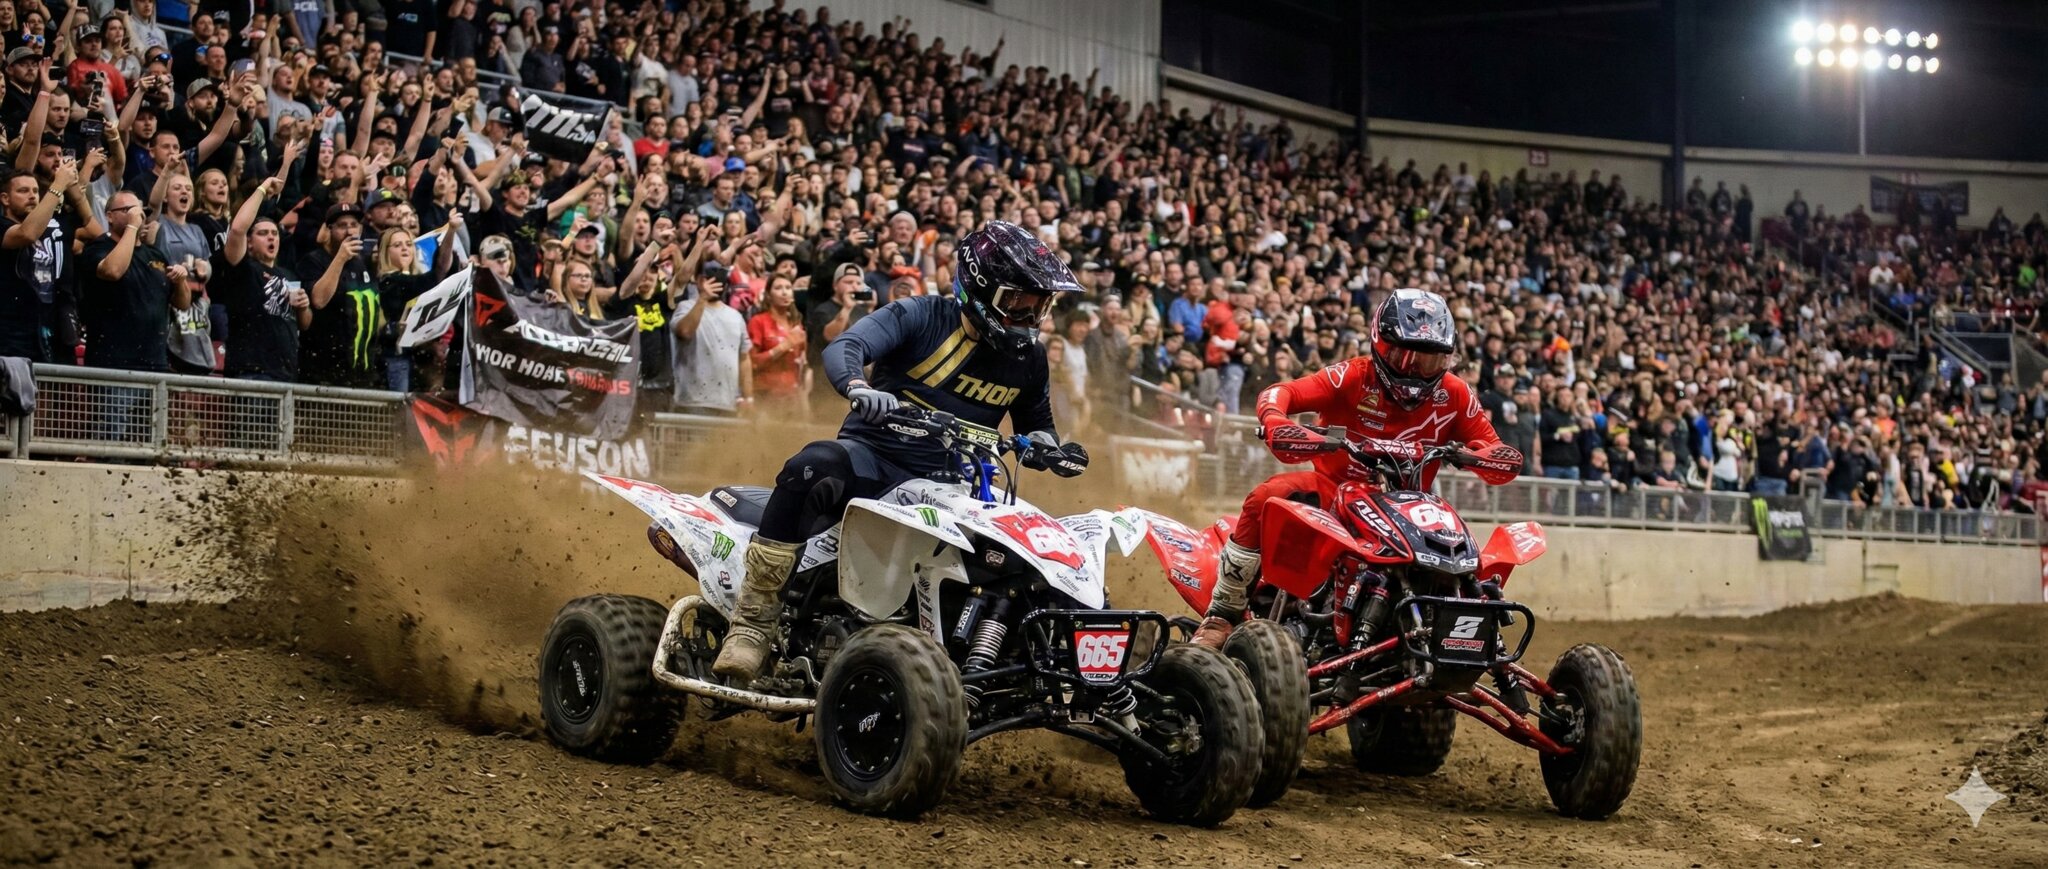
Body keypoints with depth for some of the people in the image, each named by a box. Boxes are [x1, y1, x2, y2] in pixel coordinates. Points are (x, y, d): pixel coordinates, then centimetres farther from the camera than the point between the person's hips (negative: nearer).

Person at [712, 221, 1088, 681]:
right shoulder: (922, 316, -4)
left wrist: (1052, 451, 0)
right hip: (874, 456, -4)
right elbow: (842, 347, -18)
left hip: (947, 485, 4)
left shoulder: (1027, 358, 11)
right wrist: (858, 387, -42)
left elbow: (1035, 424, 25)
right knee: (811, 466, -36)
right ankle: (753, 623, -30)